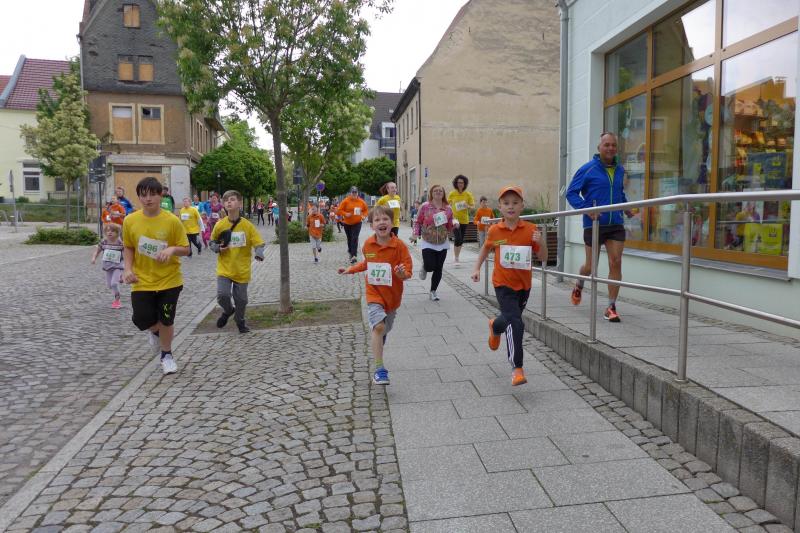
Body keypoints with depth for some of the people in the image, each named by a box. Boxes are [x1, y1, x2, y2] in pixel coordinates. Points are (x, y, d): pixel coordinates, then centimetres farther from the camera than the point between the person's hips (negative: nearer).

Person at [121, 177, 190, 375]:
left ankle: (166, 355, 29)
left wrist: (172, 249, -25)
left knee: (166, 320, 4)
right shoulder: (130, 221, -5)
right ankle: (155, 332, 35)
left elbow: (186, 249, -5)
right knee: (141, 319, -4)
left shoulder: (172, 221, -12)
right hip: (142, 281, 2)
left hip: (169, 280, -2)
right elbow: (129, 248, 9)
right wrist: (128, 269, -6)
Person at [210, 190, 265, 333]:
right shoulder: (220, 225, -5)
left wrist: (259, 254, -28)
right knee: (222, 295, -13)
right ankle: (228, 310, 22)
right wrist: (218, 248, -11)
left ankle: (240, 320, 37)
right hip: (224, 268, 1)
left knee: (241, 299, 9)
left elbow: (259, 243, -8)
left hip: (242, 270, 0)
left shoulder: (247, 225, -9)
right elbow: (212, 242, 11)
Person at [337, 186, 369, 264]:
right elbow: (339, 210, -7)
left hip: (357, 223, -1)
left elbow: (366, 210, 10)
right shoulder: (345, 201, -8)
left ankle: (353, 256, -20)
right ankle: (350, 251, 40)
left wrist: (364, 216, -8)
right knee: (349, 238, 14)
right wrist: (345, 214, -22)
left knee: (355, 238, -14)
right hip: (347, 223, 1)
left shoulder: (361, 202, -2)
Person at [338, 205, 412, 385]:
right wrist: (350, 270, 16)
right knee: (378, 326, -22)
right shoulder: (368, 244, -4)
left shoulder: (399, 245, -14)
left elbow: (408, 271, -14)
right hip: (374, 294, 0)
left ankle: (376, 347, 53)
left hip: (392, 296, 0)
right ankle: (380, 370, -18)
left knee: (384, 330, 17)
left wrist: (403, 274, -35)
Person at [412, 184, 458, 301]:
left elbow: (449, 228, 10)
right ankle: (424, 267, 28)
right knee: (430, 267, -11)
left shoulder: (448, 209, 2)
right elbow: (418, 222, 0)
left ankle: (433, 291, 22)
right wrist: (415, 234, -13)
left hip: (443, 244, 3)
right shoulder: (425, 206, -7)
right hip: (428, 243, -3)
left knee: (438, 269, 5)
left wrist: (455, 223, -10)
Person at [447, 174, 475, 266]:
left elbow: (472, 206, 5)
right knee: (458, 239, -14)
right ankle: (455, 259, -3)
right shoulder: (452, 194, -2)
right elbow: (448, 205, 7)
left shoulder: (468, 194, 1)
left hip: (464, 220, 3)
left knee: (461, 240, 11)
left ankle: (457, 257, 28)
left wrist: (468, 206, -17)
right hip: (454, 219, -3)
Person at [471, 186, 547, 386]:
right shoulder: (494, 230, -7)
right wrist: (477, 268, 9)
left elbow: (543, 258, -5)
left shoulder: (530, 229, -8)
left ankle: (495, 327, 59)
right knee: (515, 324, -17)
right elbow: (486, 248, 14)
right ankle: (517, 369, -10)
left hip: (524, 285, 3)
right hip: (503, 285, -3)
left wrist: (541, 242, -22)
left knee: (511, 319, 23)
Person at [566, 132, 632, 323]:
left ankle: (611, 307, 1)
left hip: (616, 225, 4)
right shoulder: (588, 169, -5)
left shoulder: (620, 170, 11)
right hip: (593, 225, -4)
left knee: (616, 263, -6)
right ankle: (579, 286, 43)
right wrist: (586, 209, -19)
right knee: (590, 265, 8)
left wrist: (626, 207, 9)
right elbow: (571, 192, -6)